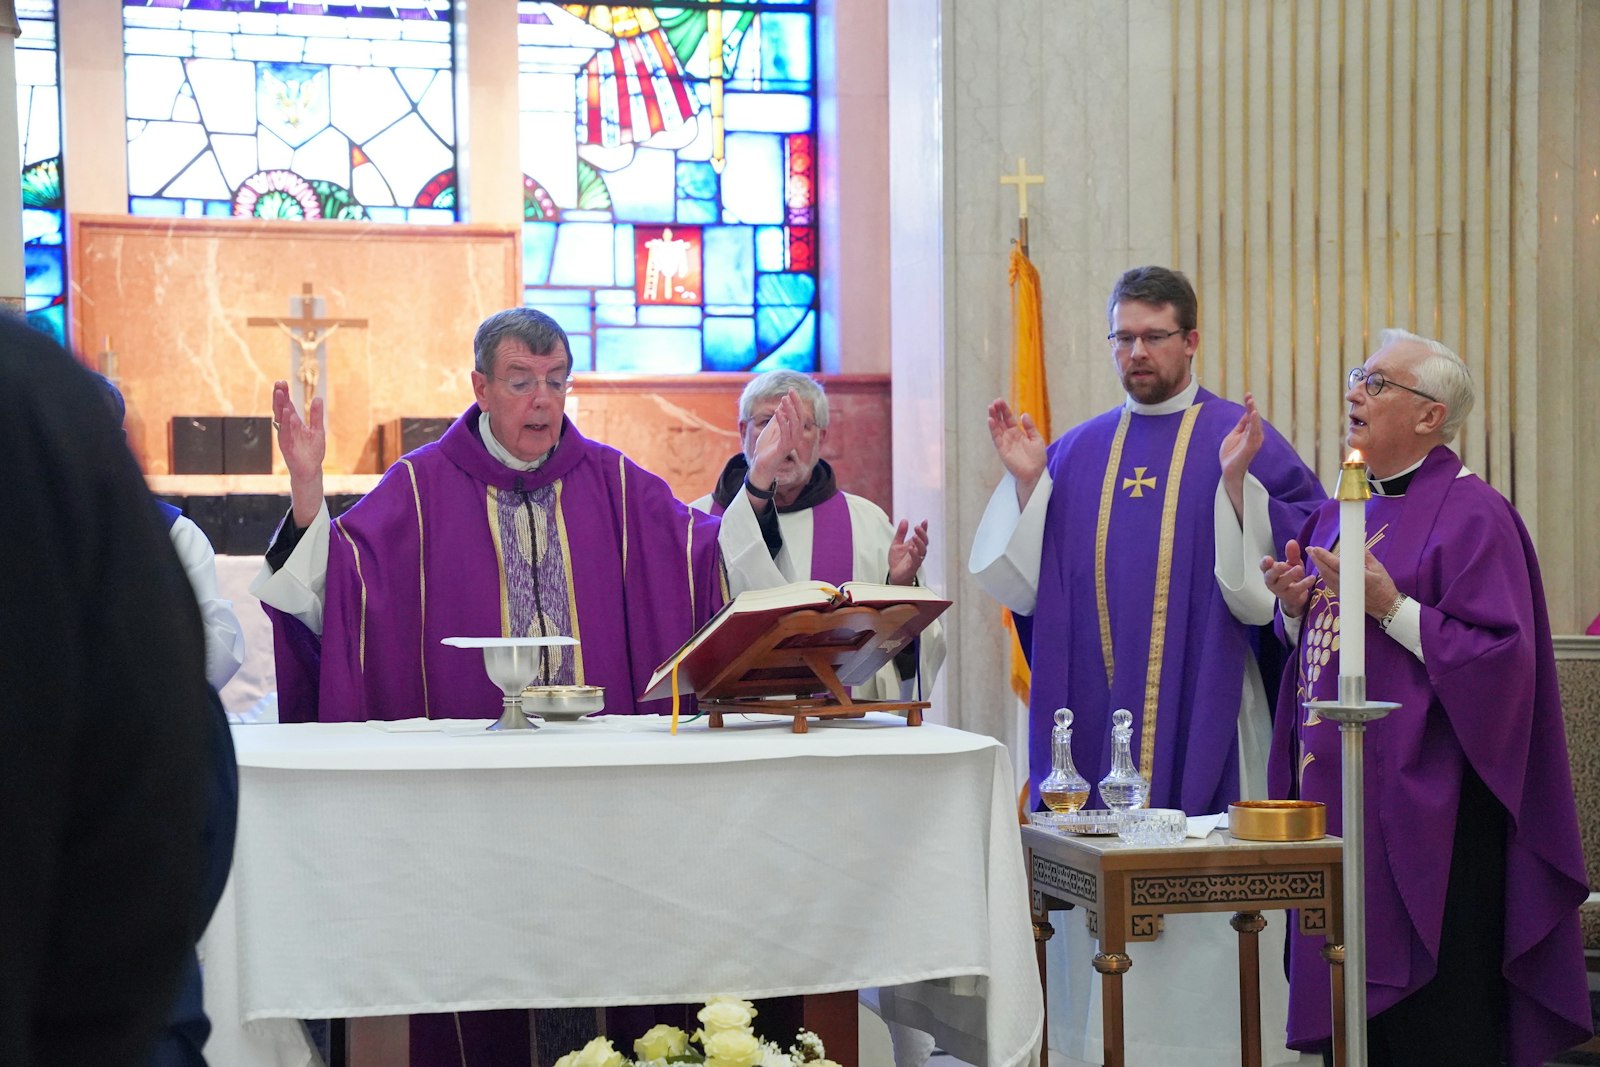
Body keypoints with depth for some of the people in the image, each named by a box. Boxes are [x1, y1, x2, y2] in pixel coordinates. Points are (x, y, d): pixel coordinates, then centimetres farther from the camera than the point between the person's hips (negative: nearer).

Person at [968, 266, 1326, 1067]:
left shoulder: (1242, 440, 1)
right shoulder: (1076, 452, 12)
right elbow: (1025, 583, 8)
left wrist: (1236, 483, -22)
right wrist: (1026, 482, -2)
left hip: (1199, 716, -3)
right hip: (1091, 716, 4)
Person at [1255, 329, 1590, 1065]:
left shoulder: (1472, 515, -9)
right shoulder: (1339, 514, 16)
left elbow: (1500, 659, -16)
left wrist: (1393, 607, -22)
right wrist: (1296, 610, 1)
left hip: (1423, 805, -7)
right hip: (1335, 794, 7)